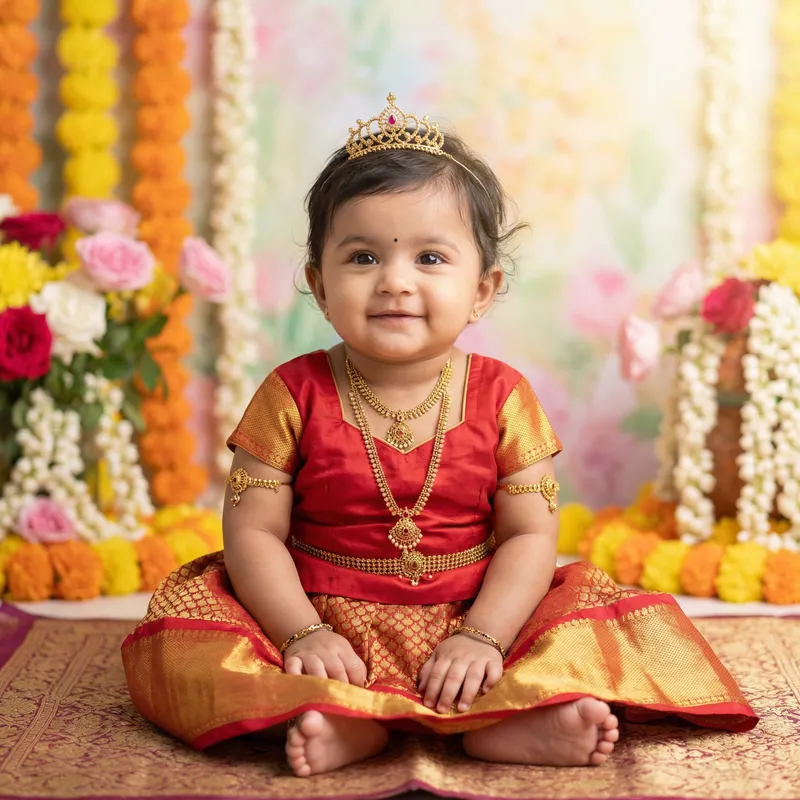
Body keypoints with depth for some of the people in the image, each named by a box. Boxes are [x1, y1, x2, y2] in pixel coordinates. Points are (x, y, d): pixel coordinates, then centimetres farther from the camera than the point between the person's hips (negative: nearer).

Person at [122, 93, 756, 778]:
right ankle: (344, 724, -33)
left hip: (465, 622, 1)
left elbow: (530, 536, -6)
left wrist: (481, 640, -19)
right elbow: (253, 532, -7)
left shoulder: (501, 396, -4)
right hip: (326, 624, 0)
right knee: (179, 626, -20)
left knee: (593, 602, -17)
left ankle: (494, 723, -33)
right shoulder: (295, 394, -5)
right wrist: (304, 635, -20)